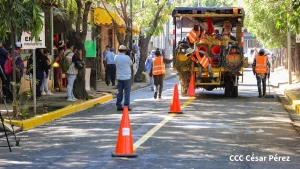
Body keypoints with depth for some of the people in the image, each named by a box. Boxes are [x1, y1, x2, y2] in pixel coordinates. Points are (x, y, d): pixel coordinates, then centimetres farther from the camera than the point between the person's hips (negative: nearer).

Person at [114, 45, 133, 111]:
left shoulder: (116, 57, 0)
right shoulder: (127, 57, -13)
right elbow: (131, 64, 3)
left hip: (119, 77, 4)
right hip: (127, 77, -4)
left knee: (120, 91, 9)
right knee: (127, 92, 1)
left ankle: (119, 106, 8)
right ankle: (126, 106, -1)